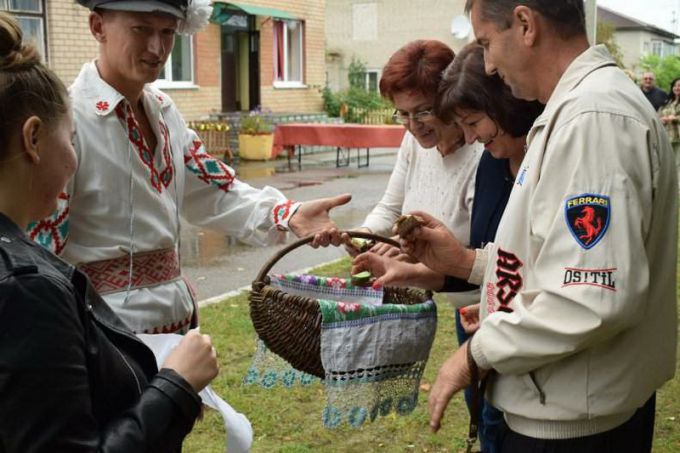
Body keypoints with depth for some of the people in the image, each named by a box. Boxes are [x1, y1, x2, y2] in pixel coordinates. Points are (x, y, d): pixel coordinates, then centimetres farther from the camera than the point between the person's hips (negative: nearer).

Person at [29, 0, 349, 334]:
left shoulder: (163, 110, 5)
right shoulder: (68, 118, -18)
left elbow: (211, 192, 8)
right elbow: (39, 247, -19)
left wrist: (289, 215, -8)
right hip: (109, 328, -8)